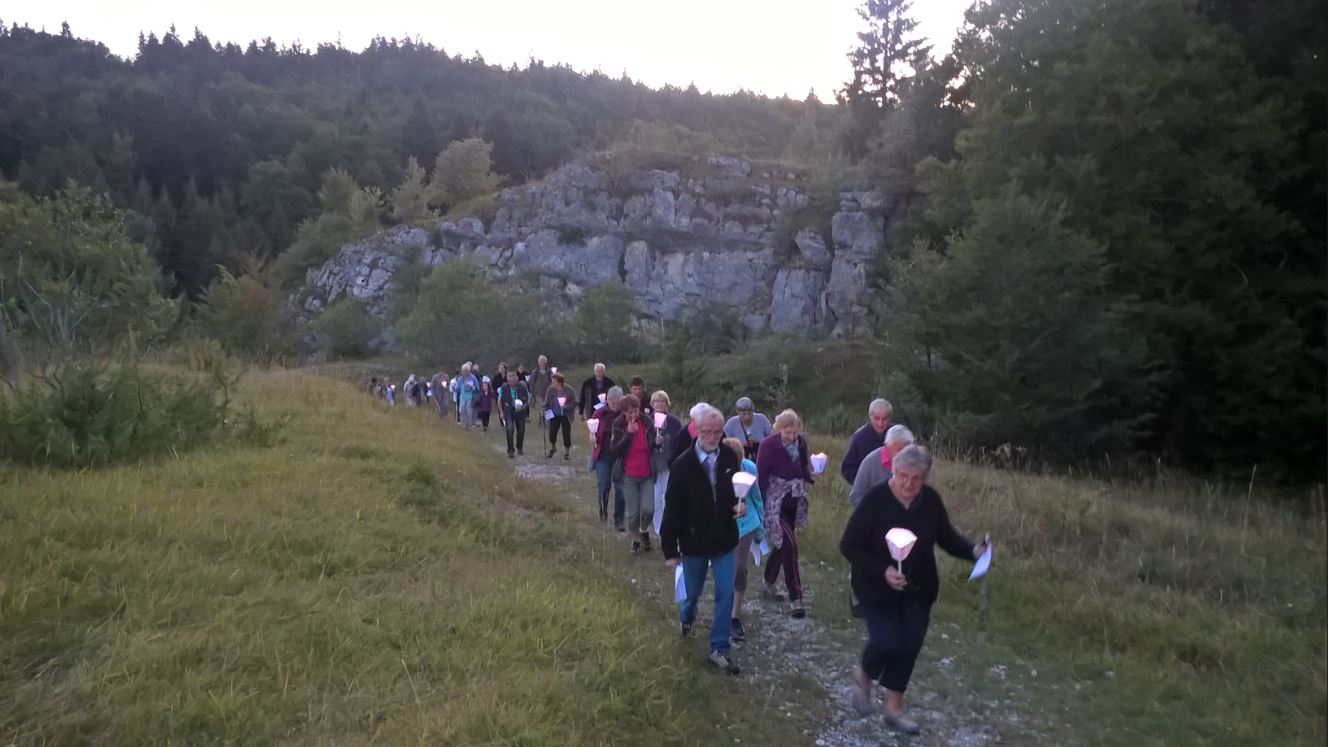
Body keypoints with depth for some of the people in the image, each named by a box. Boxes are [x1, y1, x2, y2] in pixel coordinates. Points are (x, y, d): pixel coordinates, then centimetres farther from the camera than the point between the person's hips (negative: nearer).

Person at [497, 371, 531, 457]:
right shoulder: (503, 388, -11)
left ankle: (519, 448, 34)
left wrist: (524, 406, -19)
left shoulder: (522, 387, -14)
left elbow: (528, 400, -1)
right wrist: (501, 412, -3)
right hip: (508, 411, -1)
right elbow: (500, 401, 4)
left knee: (521, 430, 8)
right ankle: (510, 450, -10)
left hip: (520, 411, 1)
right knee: (510, 429, -16)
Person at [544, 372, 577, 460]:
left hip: (565, 416, -2)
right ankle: (553, 448, 29)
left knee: (566, 434, 1)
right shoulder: (551, 389, -7)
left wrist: (565, 407, -21)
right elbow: (546, 403, 3)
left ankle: (567, 453, 19)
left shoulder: (568, 390, -13)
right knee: (552, 433, -1)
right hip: (554, 415, 2)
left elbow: (574, 403, -8)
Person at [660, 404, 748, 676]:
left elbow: (738, 490, 10)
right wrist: (670, 549, -10)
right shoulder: (682, 465, -17)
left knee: (726, 594, 1)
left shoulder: (730, 459, -8)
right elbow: (672, 509, -13)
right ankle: (686, 618, 51)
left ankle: (719, 648, 14)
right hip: (694, 542, -2)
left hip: (724, 540, 2)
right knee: (692, 591, 18)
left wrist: (741, 505, -14)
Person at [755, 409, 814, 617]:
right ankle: (795, 598, -5)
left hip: (794, 501, 6)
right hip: (775, 502, -6)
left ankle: (769, 582, 40)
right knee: (790, 545, -13)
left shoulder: (801, 443, -2)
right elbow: (761, 477, -13)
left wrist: (811, 476, -4)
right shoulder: (768, 445, -16)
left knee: (782, 543, 17)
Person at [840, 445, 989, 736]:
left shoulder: (931, 500, -10)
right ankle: (864, 676, 25)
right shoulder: (875, 500, -22)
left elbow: (947, 536, 3)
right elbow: (848, 545, -18)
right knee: (887, 641, -11)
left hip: (918, 589, 4)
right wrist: (882, 571, -29)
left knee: (910, 645, 7)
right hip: (879, 588, -4)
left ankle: (894, 708, 26)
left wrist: (973, 550, -17)